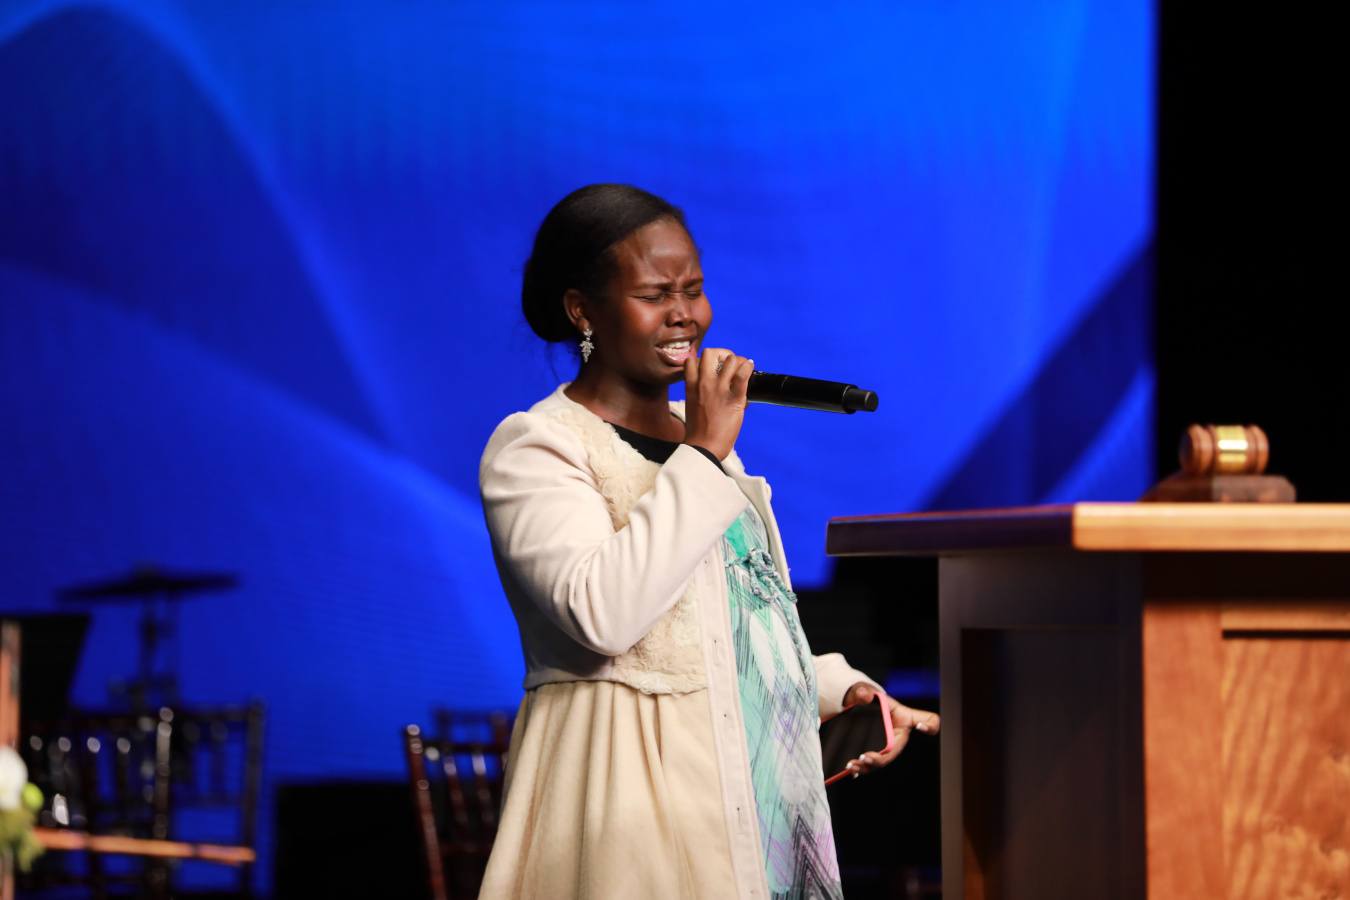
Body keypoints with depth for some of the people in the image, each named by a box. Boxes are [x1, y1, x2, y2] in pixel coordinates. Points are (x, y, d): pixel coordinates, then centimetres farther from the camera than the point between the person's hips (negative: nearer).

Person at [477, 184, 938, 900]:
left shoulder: (696, 434, 19)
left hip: (757, 796, 7)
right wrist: (704, 457, -17)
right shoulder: (532, 449, -6)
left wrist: (840, 688, 9)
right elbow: (603, 614, -23)